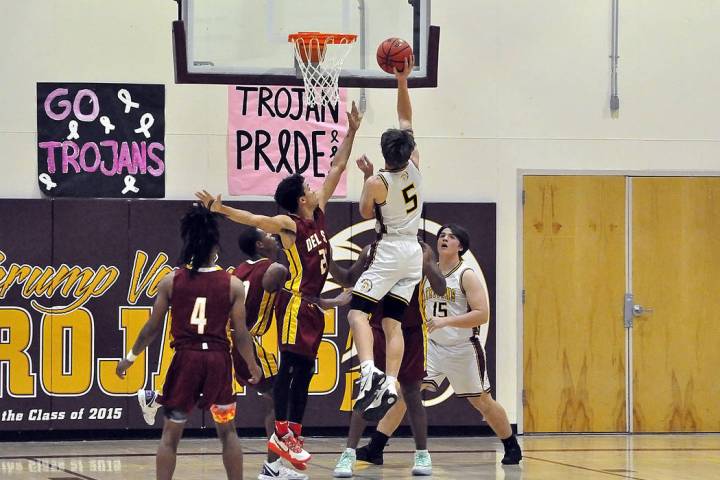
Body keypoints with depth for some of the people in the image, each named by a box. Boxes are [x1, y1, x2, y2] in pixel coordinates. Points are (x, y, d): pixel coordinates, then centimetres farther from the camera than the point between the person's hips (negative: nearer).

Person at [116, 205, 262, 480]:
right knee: (227, 432, 15)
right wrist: (252, 366, 14)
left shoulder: (171, 282, -3)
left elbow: (153, 328, 2)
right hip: (219, 360, 0)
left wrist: (131, 357, 15)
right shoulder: (232, 284, -4)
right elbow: (240, 334, -1)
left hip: (185, 359, 0)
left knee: (170, 434, 8)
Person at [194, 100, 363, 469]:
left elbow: (337, 168, 15)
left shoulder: (319, 213, 10)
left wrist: (351, 133, 13)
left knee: (305, 369, 6)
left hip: (312, 304, 8)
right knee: (290, 364, -11)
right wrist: (220, 209, -39)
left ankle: (294, 435, 7)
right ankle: (281, 433, -15)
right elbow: (253, 219, -24)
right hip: (295, 301, -8)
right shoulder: (289, 225, -10)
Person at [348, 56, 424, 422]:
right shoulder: (414, 166, -2)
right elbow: (406, 118, 9)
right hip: (413, 253, 6)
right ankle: (389, 386, -5)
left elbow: (365, 213, 5)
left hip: (389, 251, -6)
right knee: (392, 321, 6)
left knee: (357, 311, -6)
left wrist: (366, 175, 11)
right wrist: (402, 81, 11)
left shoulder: (377, 183, -15)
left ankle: (369, 371, -28)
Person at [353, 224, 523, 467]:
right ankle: (374, 449, -11)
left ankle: (512, 447, 29)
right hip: (433, 346, 4)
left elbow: (482, 314, -21)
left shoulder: (468, 276, -12)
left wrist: (445, 321, -29)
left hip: (463, 349, -4)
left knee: (483, 402, 8)